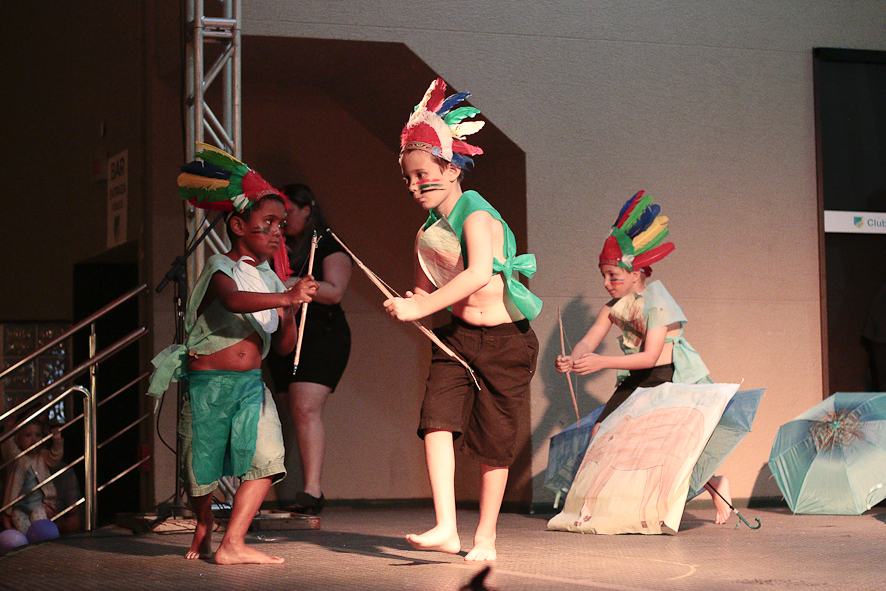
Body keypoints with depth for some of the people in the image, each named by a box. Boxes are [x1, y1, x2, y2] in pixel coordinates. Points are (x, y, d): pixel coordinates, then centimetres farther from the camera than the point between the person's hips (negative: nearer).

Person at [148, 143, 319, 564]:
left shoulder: (270, 280, 10)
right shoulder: (220, 267, -9)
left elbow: (284, 347, 11)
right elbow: (233, 299, -34)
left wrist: (289, 317, -10)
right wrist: (287, 297, -44)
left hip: (251, 385, 5)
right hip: (209, 382, -5)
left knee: (266, 457, -12)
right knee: (202, 466, 5)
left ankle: (232, 545, -11)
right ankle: (203, 525, 34)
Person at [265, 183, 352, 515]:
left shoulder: (329, 247, -1)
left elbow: (334, 292, -12)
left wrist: (294, 284, -20)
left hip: (322, 336, -7)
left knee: (306, 410, -20)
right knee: (297, 415, 3)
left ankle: (312, 491, -25)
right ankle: (310, 493, 6)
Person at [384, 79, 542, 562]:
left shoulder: (474, 214, -15)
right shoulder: (429, 230, 9)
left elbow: (479, 273, -32)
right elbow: (426, 290, 16)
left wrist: (421, 307, -31)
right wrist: (408, 305, -8)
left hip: (503, 340, -6)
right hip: (457, 336, 6)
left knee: (494, 442, 3)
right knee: (437, 418, -17)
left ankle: (485, 537, 17)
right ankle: (445, 527, -20)